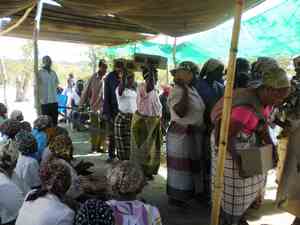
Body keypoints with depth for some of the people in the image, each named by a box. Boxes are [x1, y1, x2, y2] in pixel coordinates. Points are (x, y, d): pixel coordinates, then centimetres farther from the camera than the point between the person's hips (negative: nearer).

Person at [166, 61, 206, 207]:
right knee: (181, 166, 1)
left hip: (195, 134, 9)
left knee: (191, 165, 18)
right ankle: (176, 195, 15)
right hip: (181, 135, -9)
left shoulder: (193, 90, 11)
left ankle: (188, 192, 33)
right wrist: (185, 90, -24)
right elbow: (181, 112, -29)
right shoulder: (177, 91, -16)